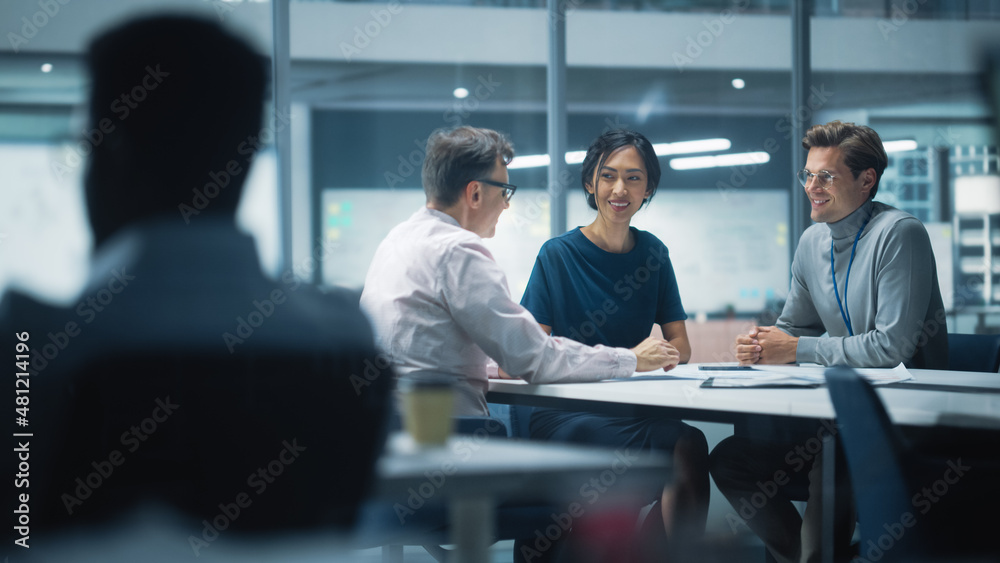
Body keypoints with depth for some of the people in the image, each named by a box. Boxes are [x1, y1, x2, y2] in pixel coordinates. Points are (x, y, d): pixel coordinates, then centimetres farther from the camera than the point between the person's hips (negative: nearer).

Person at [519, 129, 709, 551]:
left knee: (687, 445, -32)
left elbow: (680, 343, 14)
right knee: (686, 445, -31)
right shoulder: (558, 255, -1)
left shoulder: (653, 253, 13)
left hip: (635, 409, 4)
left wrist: (669, 355, -12)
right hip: (563, 416, -4)